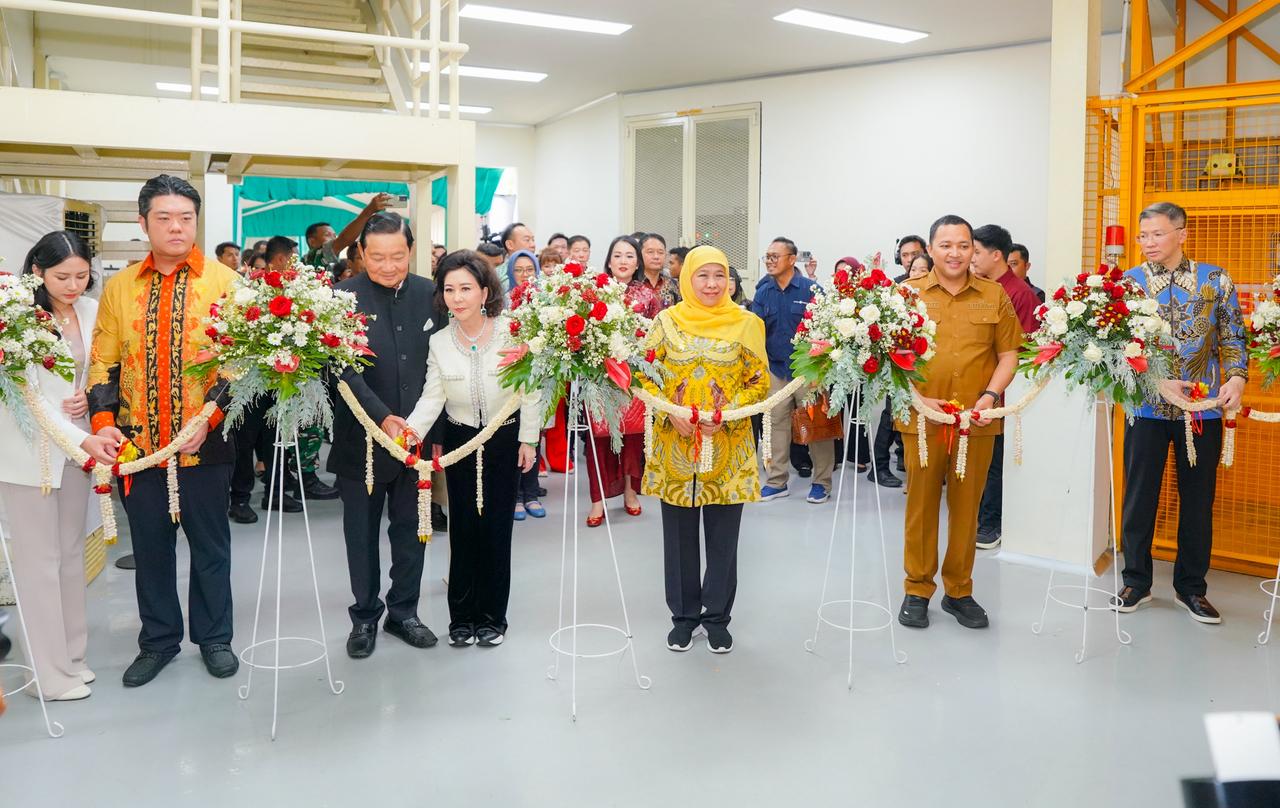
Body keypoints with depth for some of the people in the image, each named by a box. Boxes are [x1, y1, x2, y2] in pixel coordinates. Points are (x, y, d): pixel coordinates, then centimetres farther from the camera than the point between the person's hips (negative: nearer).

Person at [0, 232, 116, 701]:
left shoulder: (90, 309, 2)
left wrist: (87, 397, -7)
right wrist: (84, 440, -26)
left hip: (79, 444, 6)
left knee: (71, 552, 14)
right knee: (39, 558, 2)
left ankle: (71, 656, 26)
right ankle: (50, 672, 12)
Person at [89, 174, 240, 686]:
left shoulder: (224, 282, -3)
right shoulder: (119, 287, 6)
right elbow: (103, 361, 6)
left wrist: (209, 416, -18)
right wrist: (103, 421, -8)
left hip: (206, 445, -2)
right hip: (139, 444, 3)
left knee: (210, 544, 10)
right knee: (150, 547, 13)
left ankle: (214, 637, 26)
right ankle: (159, 640, 29)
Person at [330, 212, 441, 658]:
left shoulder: (430, 294, 1)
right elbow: (346, 371, -17)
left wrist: (433, 428, 1)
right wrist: (383, 418, -28)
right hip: (362, 438, -3)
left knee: (411, 531, 14)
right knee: (362, 533, 11)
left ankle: (404, 611, 31)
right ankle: (365, 616, 28)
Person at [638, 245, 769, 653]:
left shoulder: (746, 323, 1)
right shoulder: (667, 321, 2)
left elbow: (759, 381, 1)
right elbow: (645, 375, 2)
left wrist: (726, 415, -14)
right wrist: (670, 413, -13)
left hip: (728, 447, 0)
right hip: (674, 444, 1)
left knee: (723, 535, 7)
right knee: (679, 534, 10)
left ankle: (717, 615, 24)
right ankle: (684, 614, 26)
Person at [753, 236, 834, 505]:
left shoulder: (811, 289, -8)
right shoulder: (763, 291, 5)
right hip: (775, 369, 4)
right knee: (776, 423, 10)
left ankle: (822, 482, 14)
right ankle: (776, 480, 20)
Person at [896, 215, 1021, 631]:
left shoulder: (994, 295, 8)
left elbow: (1008, 353, 9)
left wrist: (991, 394, -6)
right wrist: (916, 399, -11)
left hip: (976, 421, 1)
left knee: (967, 507, 8)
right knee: (921, 504, 5)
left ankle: (959, 591, 22)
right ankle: (917, 590, 18)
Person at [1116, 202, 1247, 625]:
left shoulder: (1215, 279, 3)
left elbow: (1233, 336, 5)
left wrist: (1236, 377, -13)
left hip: (1204, 408, 1)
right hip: (1147, 408, -1)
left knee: (1198, 499, 8)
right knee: (1140, 495, 6)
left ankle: (1191, 587, 23)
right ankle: (1136, 581, 21)